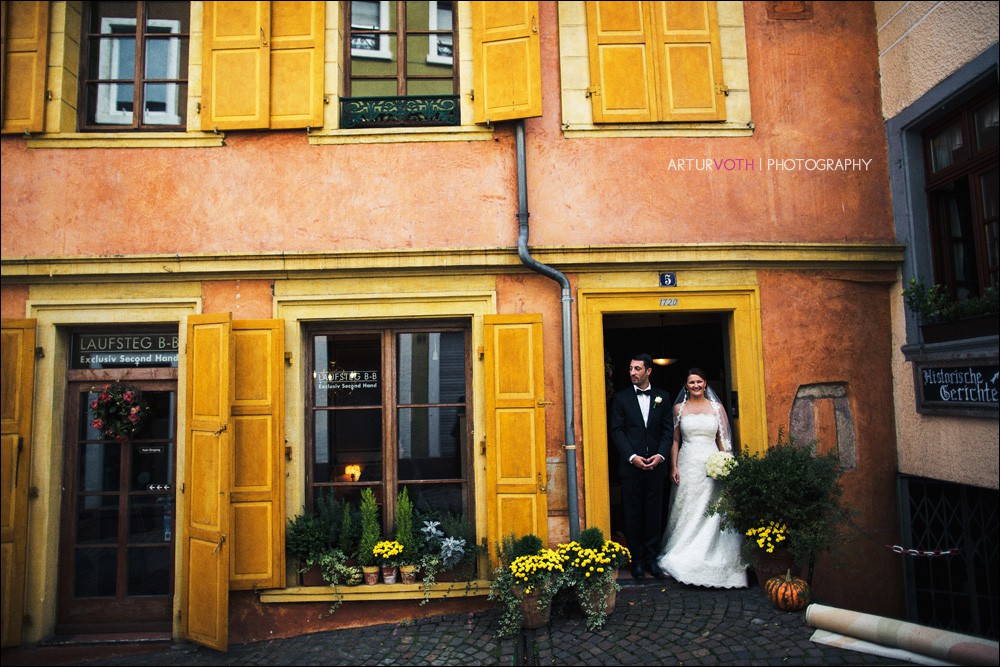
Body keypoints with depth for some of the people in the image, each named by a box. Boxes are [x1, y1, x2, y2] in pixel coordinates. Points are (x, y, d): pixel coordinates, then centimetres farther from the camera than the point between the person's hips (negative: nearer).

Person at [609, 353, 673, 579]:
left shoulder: (663, 397, 9)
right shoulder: (620, 397, 3)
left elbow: (668, 429, 6)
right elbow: (616, 430, -2)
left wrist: (660, 455, -9)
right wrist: (632, 457, -12)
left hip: (656, 465, 2)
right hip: (630, 465, -1)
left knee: (654, 514, 6)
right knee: (632, 515, 4)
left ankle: (651, 558, 16)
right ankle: (637, 559, 13)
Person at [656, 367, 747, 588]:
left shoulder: (717, 407, 7)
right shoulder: (679, 408, 8)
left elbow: (723, 440, 6)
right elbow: (675, 440, 8)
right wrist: (673, 467, -1)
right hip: (687, 465, 0)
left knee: (711, 513, -1)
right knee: (686, 512, 1)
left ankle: (711, 559, 12)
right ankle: (685, 559, 11)